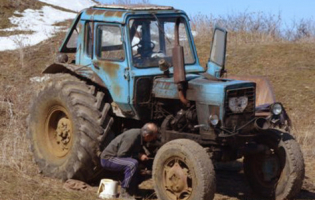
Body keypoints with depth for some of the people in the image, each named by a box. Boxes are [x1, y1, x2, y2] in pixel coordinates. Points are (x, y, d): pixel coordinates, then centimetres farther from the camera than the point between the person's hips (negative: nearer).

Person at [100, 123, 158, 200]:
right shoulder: (133, 136, -26)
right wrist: (138, 156, -20)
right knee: (132, 164, -31)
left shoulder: (139, 134, 1)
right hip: (108, 159, -9)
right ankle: (124, 193, -23)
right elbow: (121, 154, -25)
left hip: (115, 157, 9)